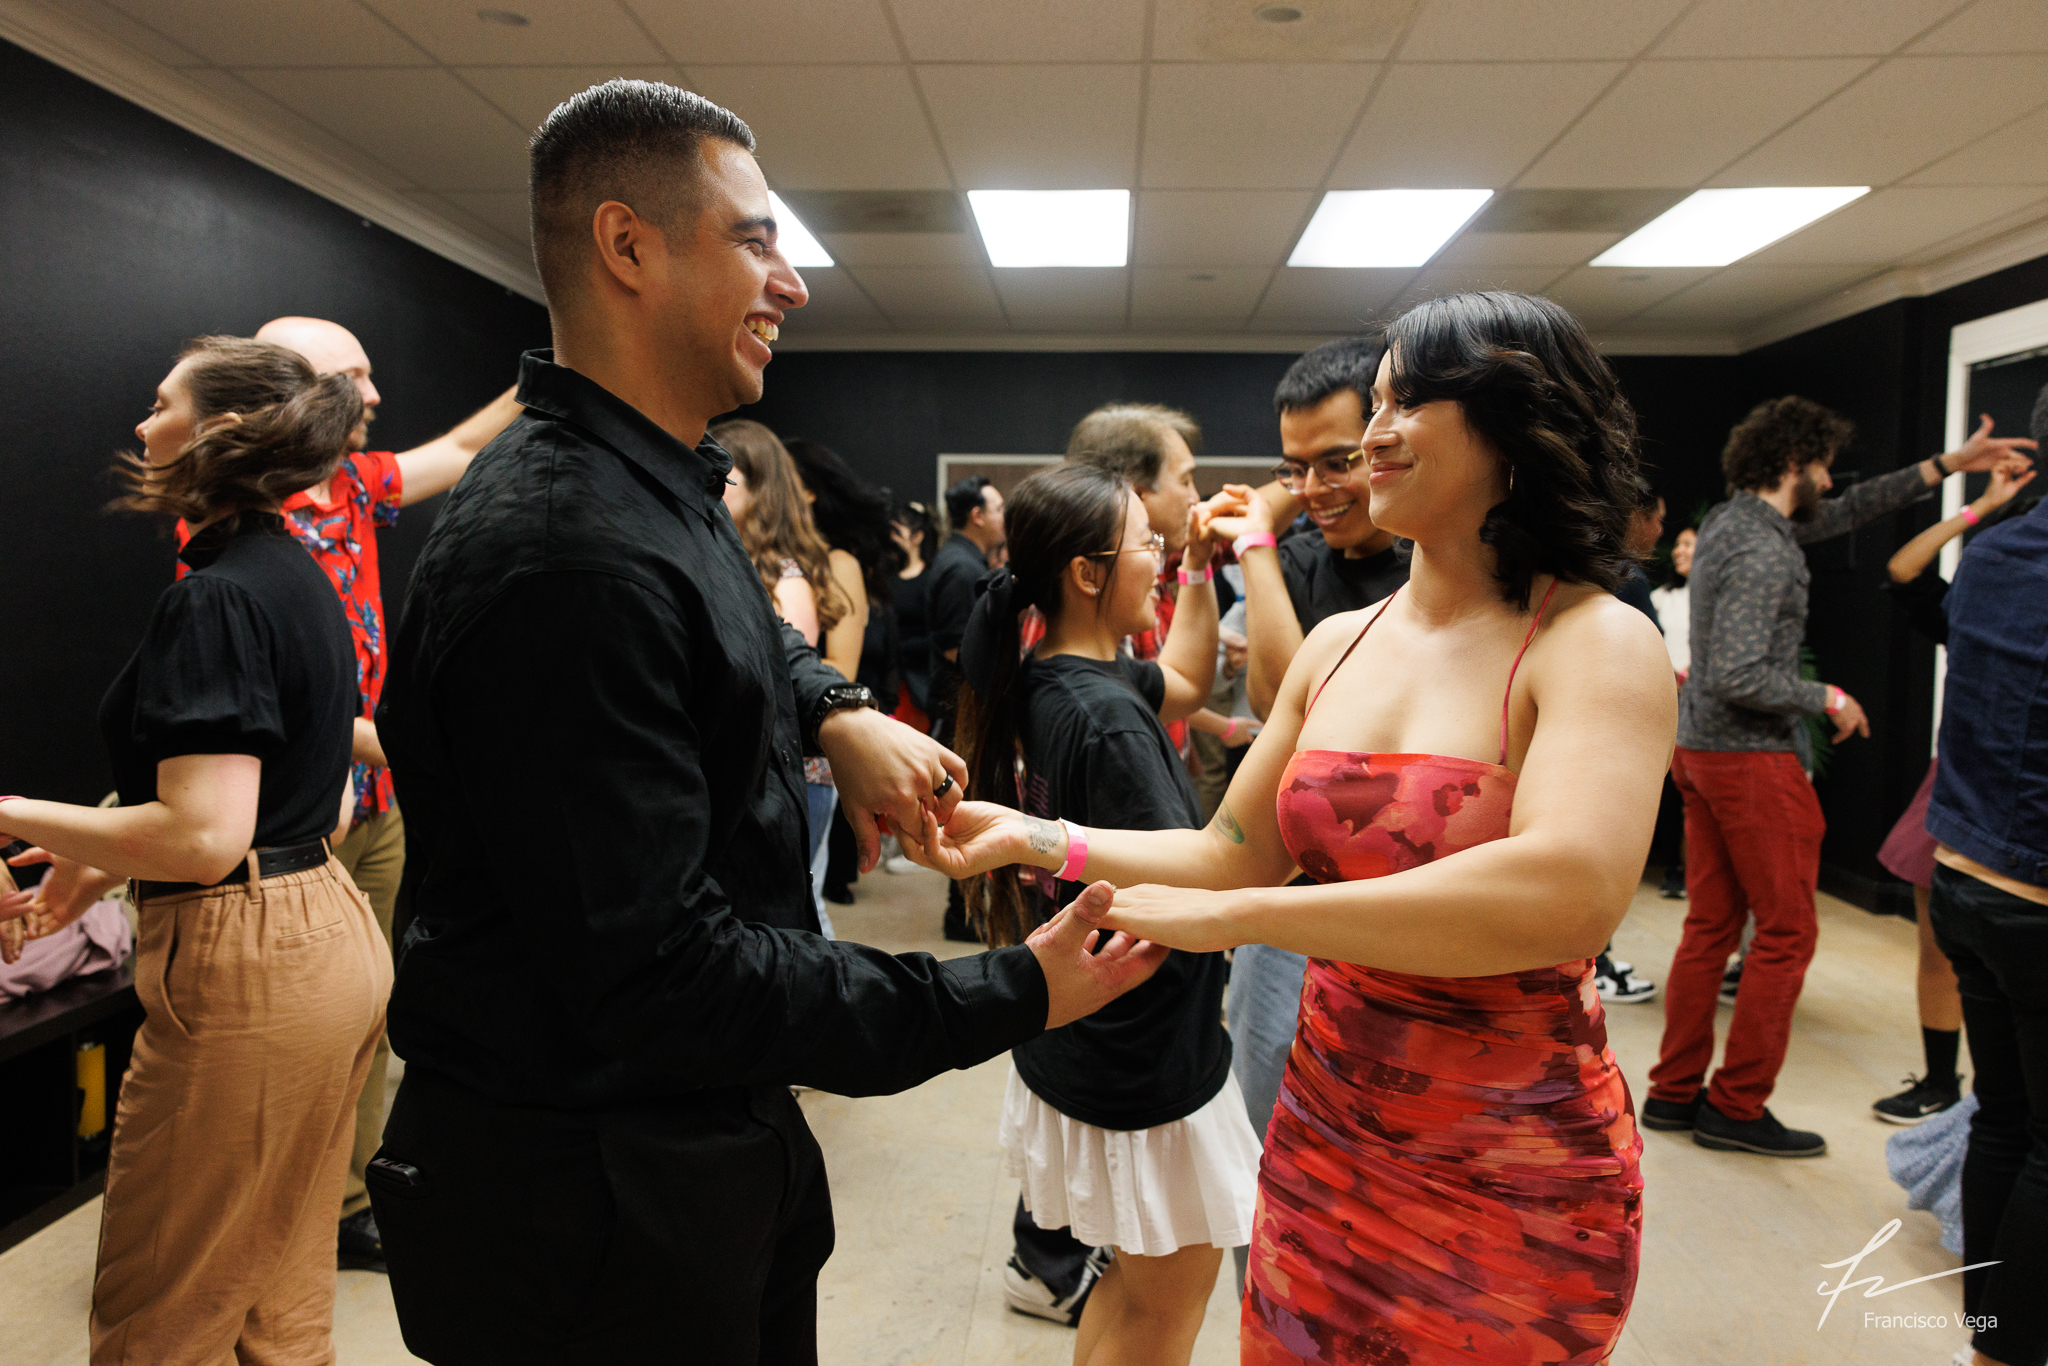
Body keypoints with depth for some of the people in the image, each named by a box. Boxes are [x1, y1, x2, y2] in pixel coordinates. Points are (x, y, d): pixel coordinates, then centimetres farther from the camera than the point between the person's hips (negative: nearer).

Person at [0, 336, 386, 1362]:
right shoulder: (298, 576, 13)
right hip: (333, 940, 10)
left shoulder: (213, 597, -16)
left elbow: (205, 839, -23)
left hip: (246, 968, -9)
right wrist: (112, 860, 18)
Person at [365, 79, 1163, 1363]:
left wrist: (837, 711, 5)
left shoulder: (665, 491, 5)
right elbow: (661, 973, -28)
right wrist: (1007, 996, -22)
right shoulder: (566, 555, -28)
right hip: (591, 1210, -9)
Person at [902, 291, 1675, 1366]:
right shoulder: (1338, 644, 3)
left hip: (1513, 1185, -5)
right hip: (1323, 1137, 5)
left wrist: (1231, 916, -29)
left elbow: (1567, 894, -32)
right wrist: (1033, 838, -3)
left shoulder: (1595, 643, -16)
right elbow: (1235, 850, 6)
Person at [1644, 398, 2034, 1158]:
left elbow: (1841, 515, 24)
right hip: (1751, 757, -9)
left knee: (1711, 925, 13)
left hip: (1701, 750, 9)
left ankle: (1675, 1093, 20)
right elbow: (1737, 677, -26)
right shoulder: (1761, 552, -19)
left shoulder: (1731, 521, 11)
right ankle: (1736, 1106, 9)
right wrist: (1828, 700, -11)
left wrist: (1945, 466, 22)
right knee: (1786, 932, 2)